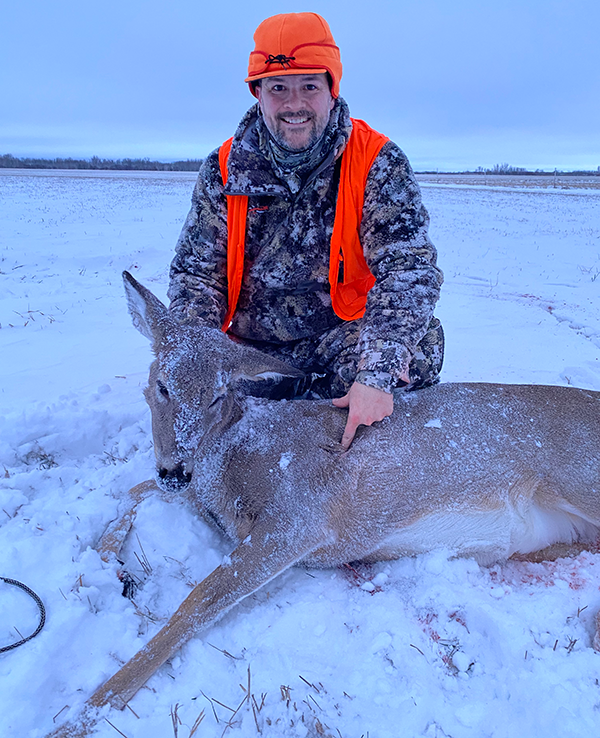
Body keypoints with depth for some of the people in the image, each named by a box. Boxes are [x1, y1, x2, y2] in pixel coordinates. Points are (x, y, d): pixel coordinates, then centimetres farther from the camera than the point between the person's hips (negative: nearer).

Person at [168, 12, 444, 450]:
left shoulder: (378, 162, -9)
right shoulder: (225, 168, -2)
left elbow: (408, 269, -19)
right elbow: (197, 273, 0)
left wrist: (377, 375, -34)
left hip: (344, 335, -1)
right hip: (251, 345, 2)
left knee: (418, 340, -28)